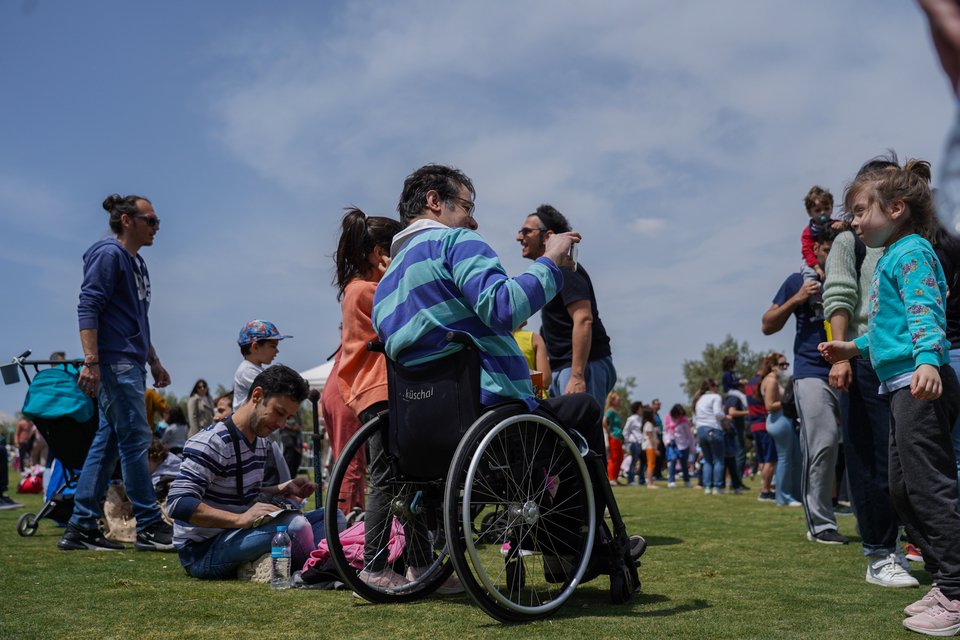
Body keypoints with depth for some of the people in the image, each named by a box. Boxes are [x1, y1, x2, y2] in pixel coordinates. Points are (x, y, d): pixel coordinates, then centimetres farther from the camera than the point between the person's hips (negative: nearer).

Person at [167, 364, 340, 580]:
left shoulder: (261, 443, 11)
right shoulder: (212, 443, -18)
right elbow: (178, 503, -27)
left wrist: (283, 489, 4)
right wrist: (240, 519, -32)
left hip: (234, 536, 9)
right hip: (202, 552, -9)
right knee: (294, 524, -31)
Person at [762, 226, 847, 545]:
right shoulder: (799, 281, 11)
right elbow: (768, 325, 10)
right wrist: (796, 299, -3)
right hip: (812, 372, -3)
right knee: (823, 444, -13)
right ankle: (820, 524, -8)